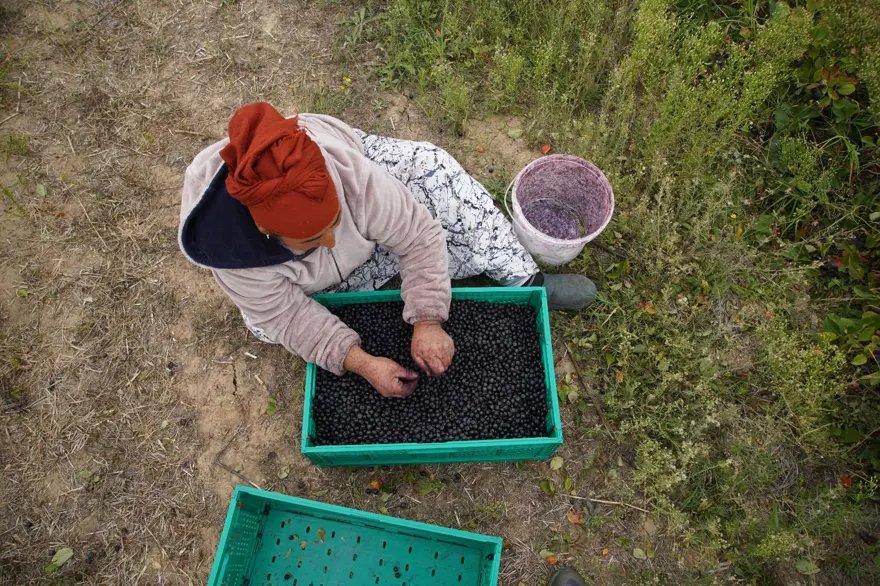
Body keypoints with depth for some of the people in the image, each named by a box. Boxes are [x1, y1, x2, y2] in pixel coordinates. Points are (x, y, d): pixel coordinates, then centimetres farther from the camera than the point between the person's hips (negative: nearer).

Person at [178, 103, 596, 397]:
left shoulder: (348, 169, -39)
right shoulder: (232, 252, -40)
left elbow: (420, 235, -30)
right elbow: (288, 318, -28)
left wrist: (427, 323, -36)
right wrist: (361, 363, -36)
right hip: (294, 283, 0)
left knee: (430, 168, -23)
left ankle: (525, 280, -16)